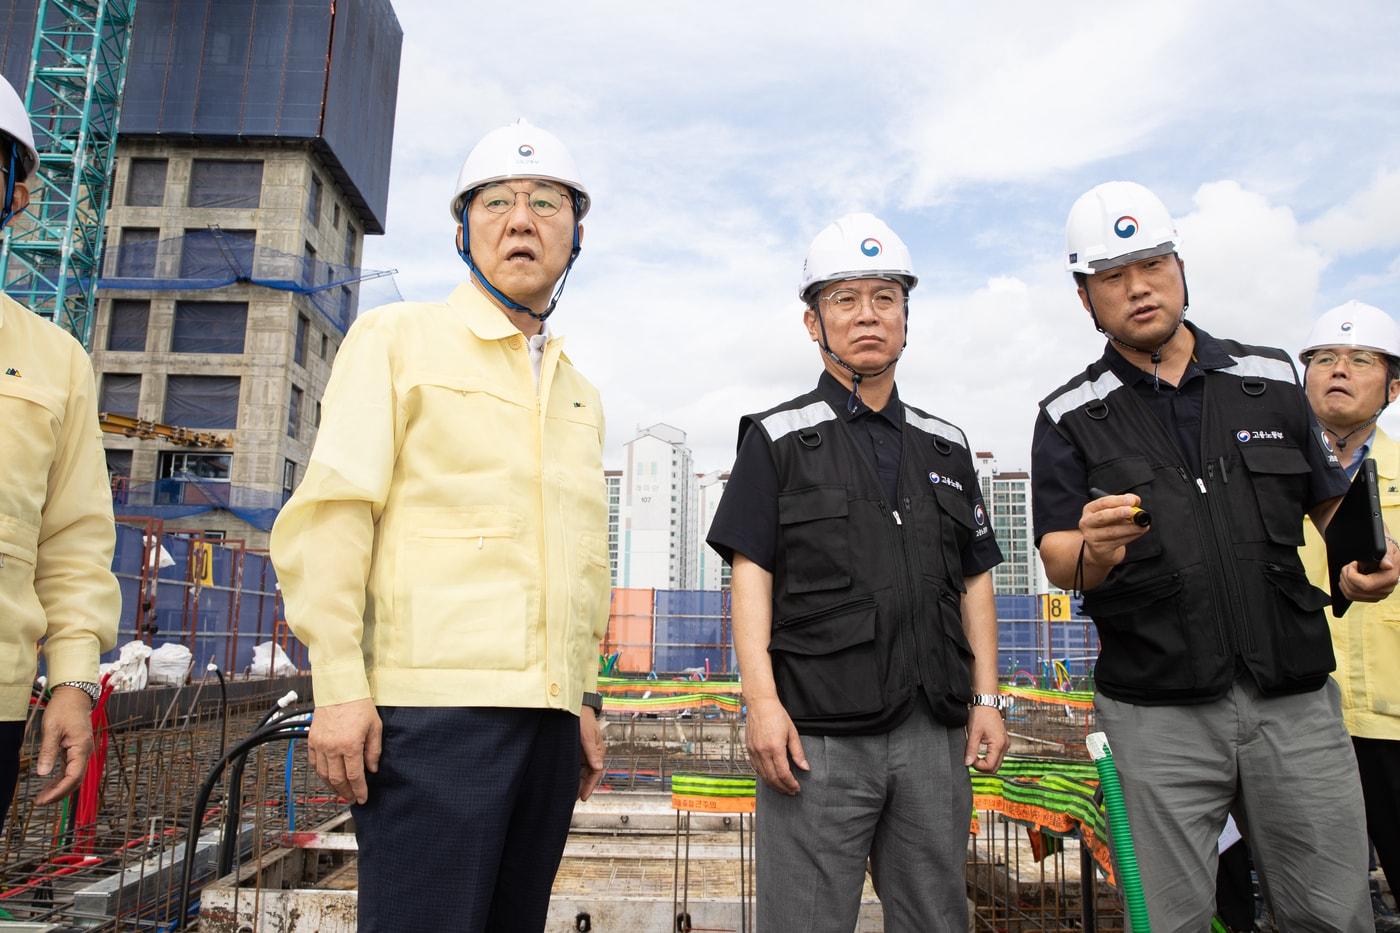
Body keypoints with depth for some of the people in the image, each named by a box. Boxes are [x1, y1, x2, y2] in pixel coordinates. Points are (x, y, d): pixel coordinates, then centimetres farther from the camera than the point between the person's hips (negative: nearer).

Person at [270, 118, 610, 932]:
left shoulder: (581, 394, 19)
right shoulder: (399, 338, 3)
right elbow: (331, 514, -6)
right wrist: (339, 685, -12)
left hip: (548, 712, 6)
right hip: (433, 704, -5)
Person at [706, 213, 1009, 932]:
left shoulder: (945, 446, 15)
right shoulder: (778, 440, 2)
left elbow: (974, 580, 15)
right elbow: (751, 574, -5)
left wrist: (986, 699, 7)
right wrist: (762, 701, -14)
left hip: (934, 735, 4)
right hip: (817, 734, -4)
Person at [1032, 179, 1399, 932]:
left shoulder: (1270, 379, 9)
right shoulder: (1071, 418, 0)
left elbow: (1330, 500, 18)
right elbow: (1058, 562, -7)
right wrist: (1094, 552, -30)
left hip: (1295, 700, 3)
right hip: (1158, 713, -2)